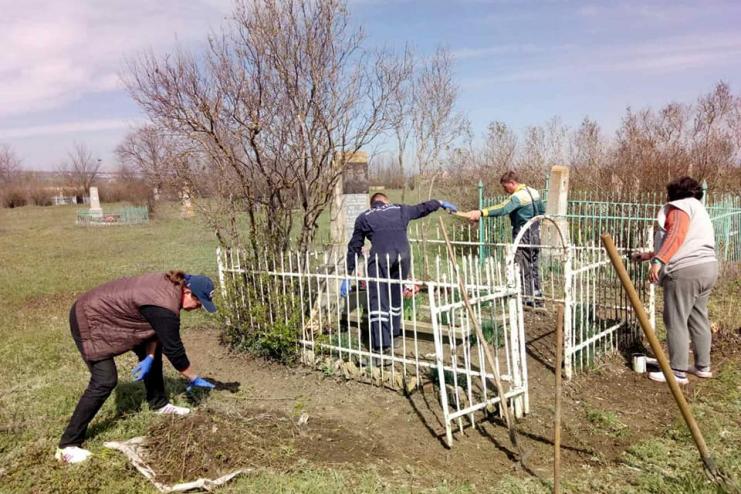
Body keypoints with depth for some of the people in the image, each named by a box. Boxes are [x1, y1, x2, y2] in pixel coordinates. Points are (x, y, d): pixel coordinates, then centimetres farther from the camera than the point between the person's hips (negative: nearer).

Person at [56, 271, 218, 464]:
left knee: (153, 349, 12)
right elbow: (174, 350, -21)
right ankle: (68, 445, -4)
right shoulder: (166, 308, -32)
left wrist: (149, 357, -6)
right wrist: (194, 379, -8)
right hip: (89, 320, -10)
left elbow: (154, 327, 4)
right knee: (105, 381, -14)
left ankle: (159, 404, 27)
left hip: (104, 312, 10)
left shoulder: (170, 285, -6)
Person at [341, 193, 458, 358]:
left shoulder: (364, 217, 24)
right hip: (403, 255, 3)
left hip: (380, 256, -3)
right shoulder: (400, 209, 28)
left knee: (378, 299, -2)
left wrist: (348, 276, 26)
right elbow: (422, 208, 43)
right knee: (396, 295, 22)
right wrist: (440, 203, 62)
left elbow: (354, 247, 23)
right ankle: (394, 332, 35)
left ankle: (380, 346, -10)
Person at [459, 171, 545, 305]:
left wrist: (481, 212, -48)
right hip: (536, 234, 9)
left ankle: (527, 300, 0)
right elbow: (542, 211, 20)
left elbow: (502, 209, -38)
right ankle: (537, 298, 26)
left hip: (523, 237, -9)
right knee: (533, 267, 18)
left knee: (523, 269, -2)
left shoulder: (517, 197, -20)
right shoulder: (533, 192, 8)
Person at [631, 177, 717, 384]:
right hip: (708, 267, 10)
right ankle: (703, 366, 26)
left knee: (676, 321, -5)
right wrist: (648, 255, 33)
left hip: (686, 271, -10)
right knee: (698, 319, 17)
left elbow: (676, 236, -21)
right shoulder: (697, 210, 28)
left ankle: (678, 372, -2)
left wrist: (658, 260, -29)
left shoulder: (680, 207, -2)